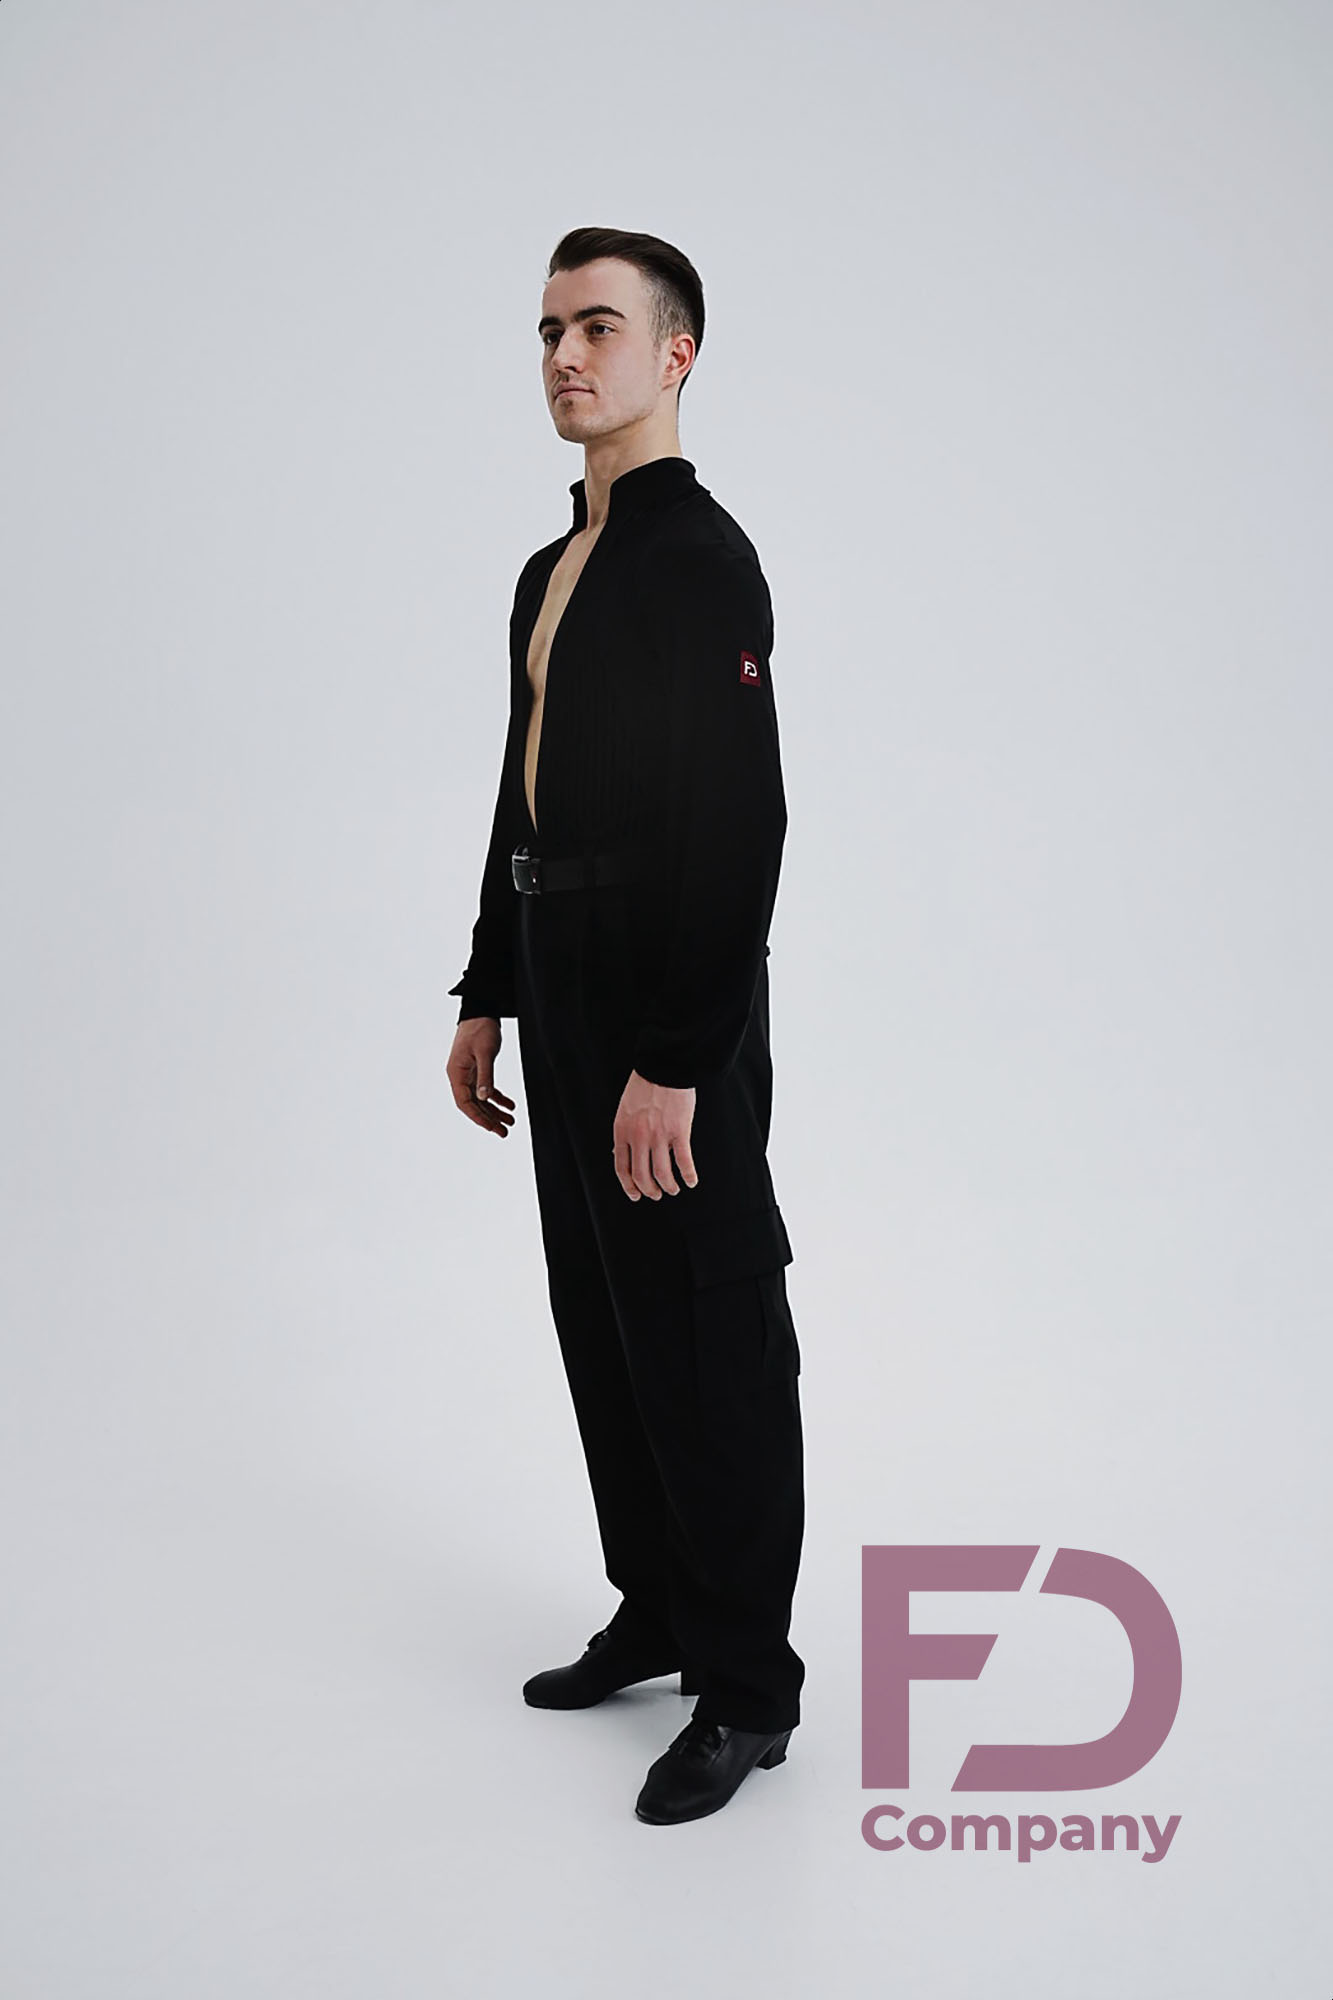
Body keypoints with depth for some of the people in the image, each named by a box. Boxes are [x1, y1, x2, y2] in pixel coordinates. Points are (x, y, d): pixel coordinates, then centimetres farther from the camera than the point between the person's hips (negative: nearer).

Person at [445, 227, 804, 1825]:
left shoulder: (703, 559, -14)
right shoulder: (553, 572, 15)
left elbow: (740, 829, -22)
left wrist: (675, 1066, -24)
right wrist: (487, 1000, 18)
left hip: (676, 1018, -9)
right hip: (565, 996, 10)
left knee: (711, 1343, -1)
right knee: (605, 1324, 17)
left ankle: (747, 1688, 12)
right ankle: (658, 1612, 33)